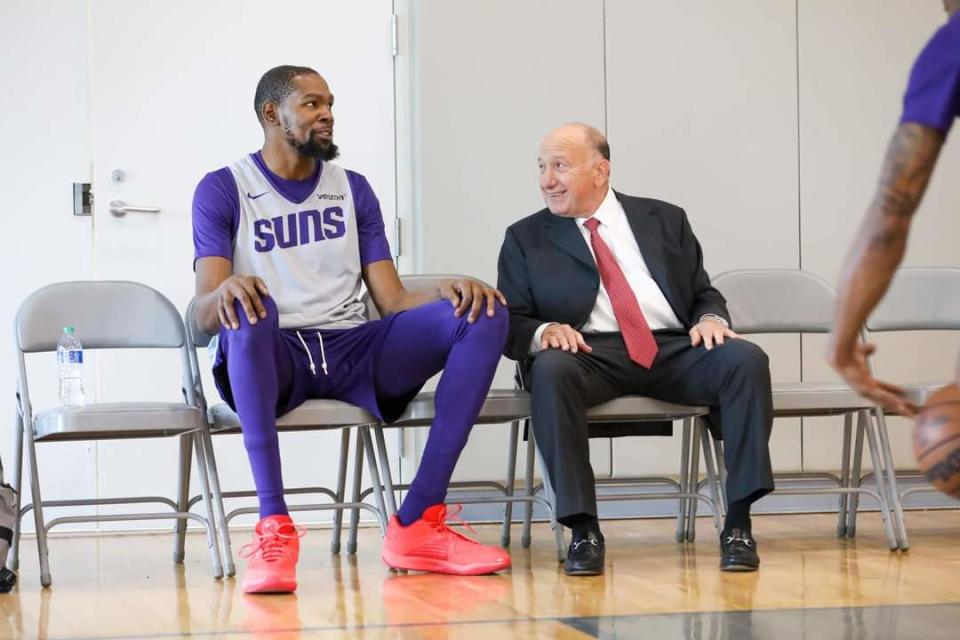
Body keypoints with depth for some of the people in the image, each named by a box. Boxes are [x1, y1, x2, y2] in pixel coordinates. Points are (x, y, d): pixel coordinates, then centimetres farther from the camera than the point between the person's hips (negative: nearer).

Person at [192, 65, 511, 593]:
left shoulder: (353, 190, 18)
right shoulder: (222, 190, 6)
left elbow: (392, 300, 11)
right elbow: (205, 313, -6)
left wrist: (448, 290, -12)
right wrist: (226, 290, -31)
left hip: (351, 352, 4)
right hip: (270, 355, -4)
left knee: (483, 313, -18)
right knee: (251, 308, -39)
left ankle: (418, 524, -24)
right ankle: (274, 526, -41)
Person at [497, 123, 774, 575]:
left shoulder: (664, 220, 20)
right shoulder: (525, 238, 16)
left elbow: (705, 294, 20)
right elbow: (510, 324, 9)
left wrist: (711, 318, -4)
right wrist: (542, 331, -15)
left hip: (673, 350, 2)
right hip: (590, 353, -2)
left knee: (746, 359, -27)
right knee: (551, 369, -37)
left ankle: (738, 522, -24)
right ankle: (583, 530, -34)